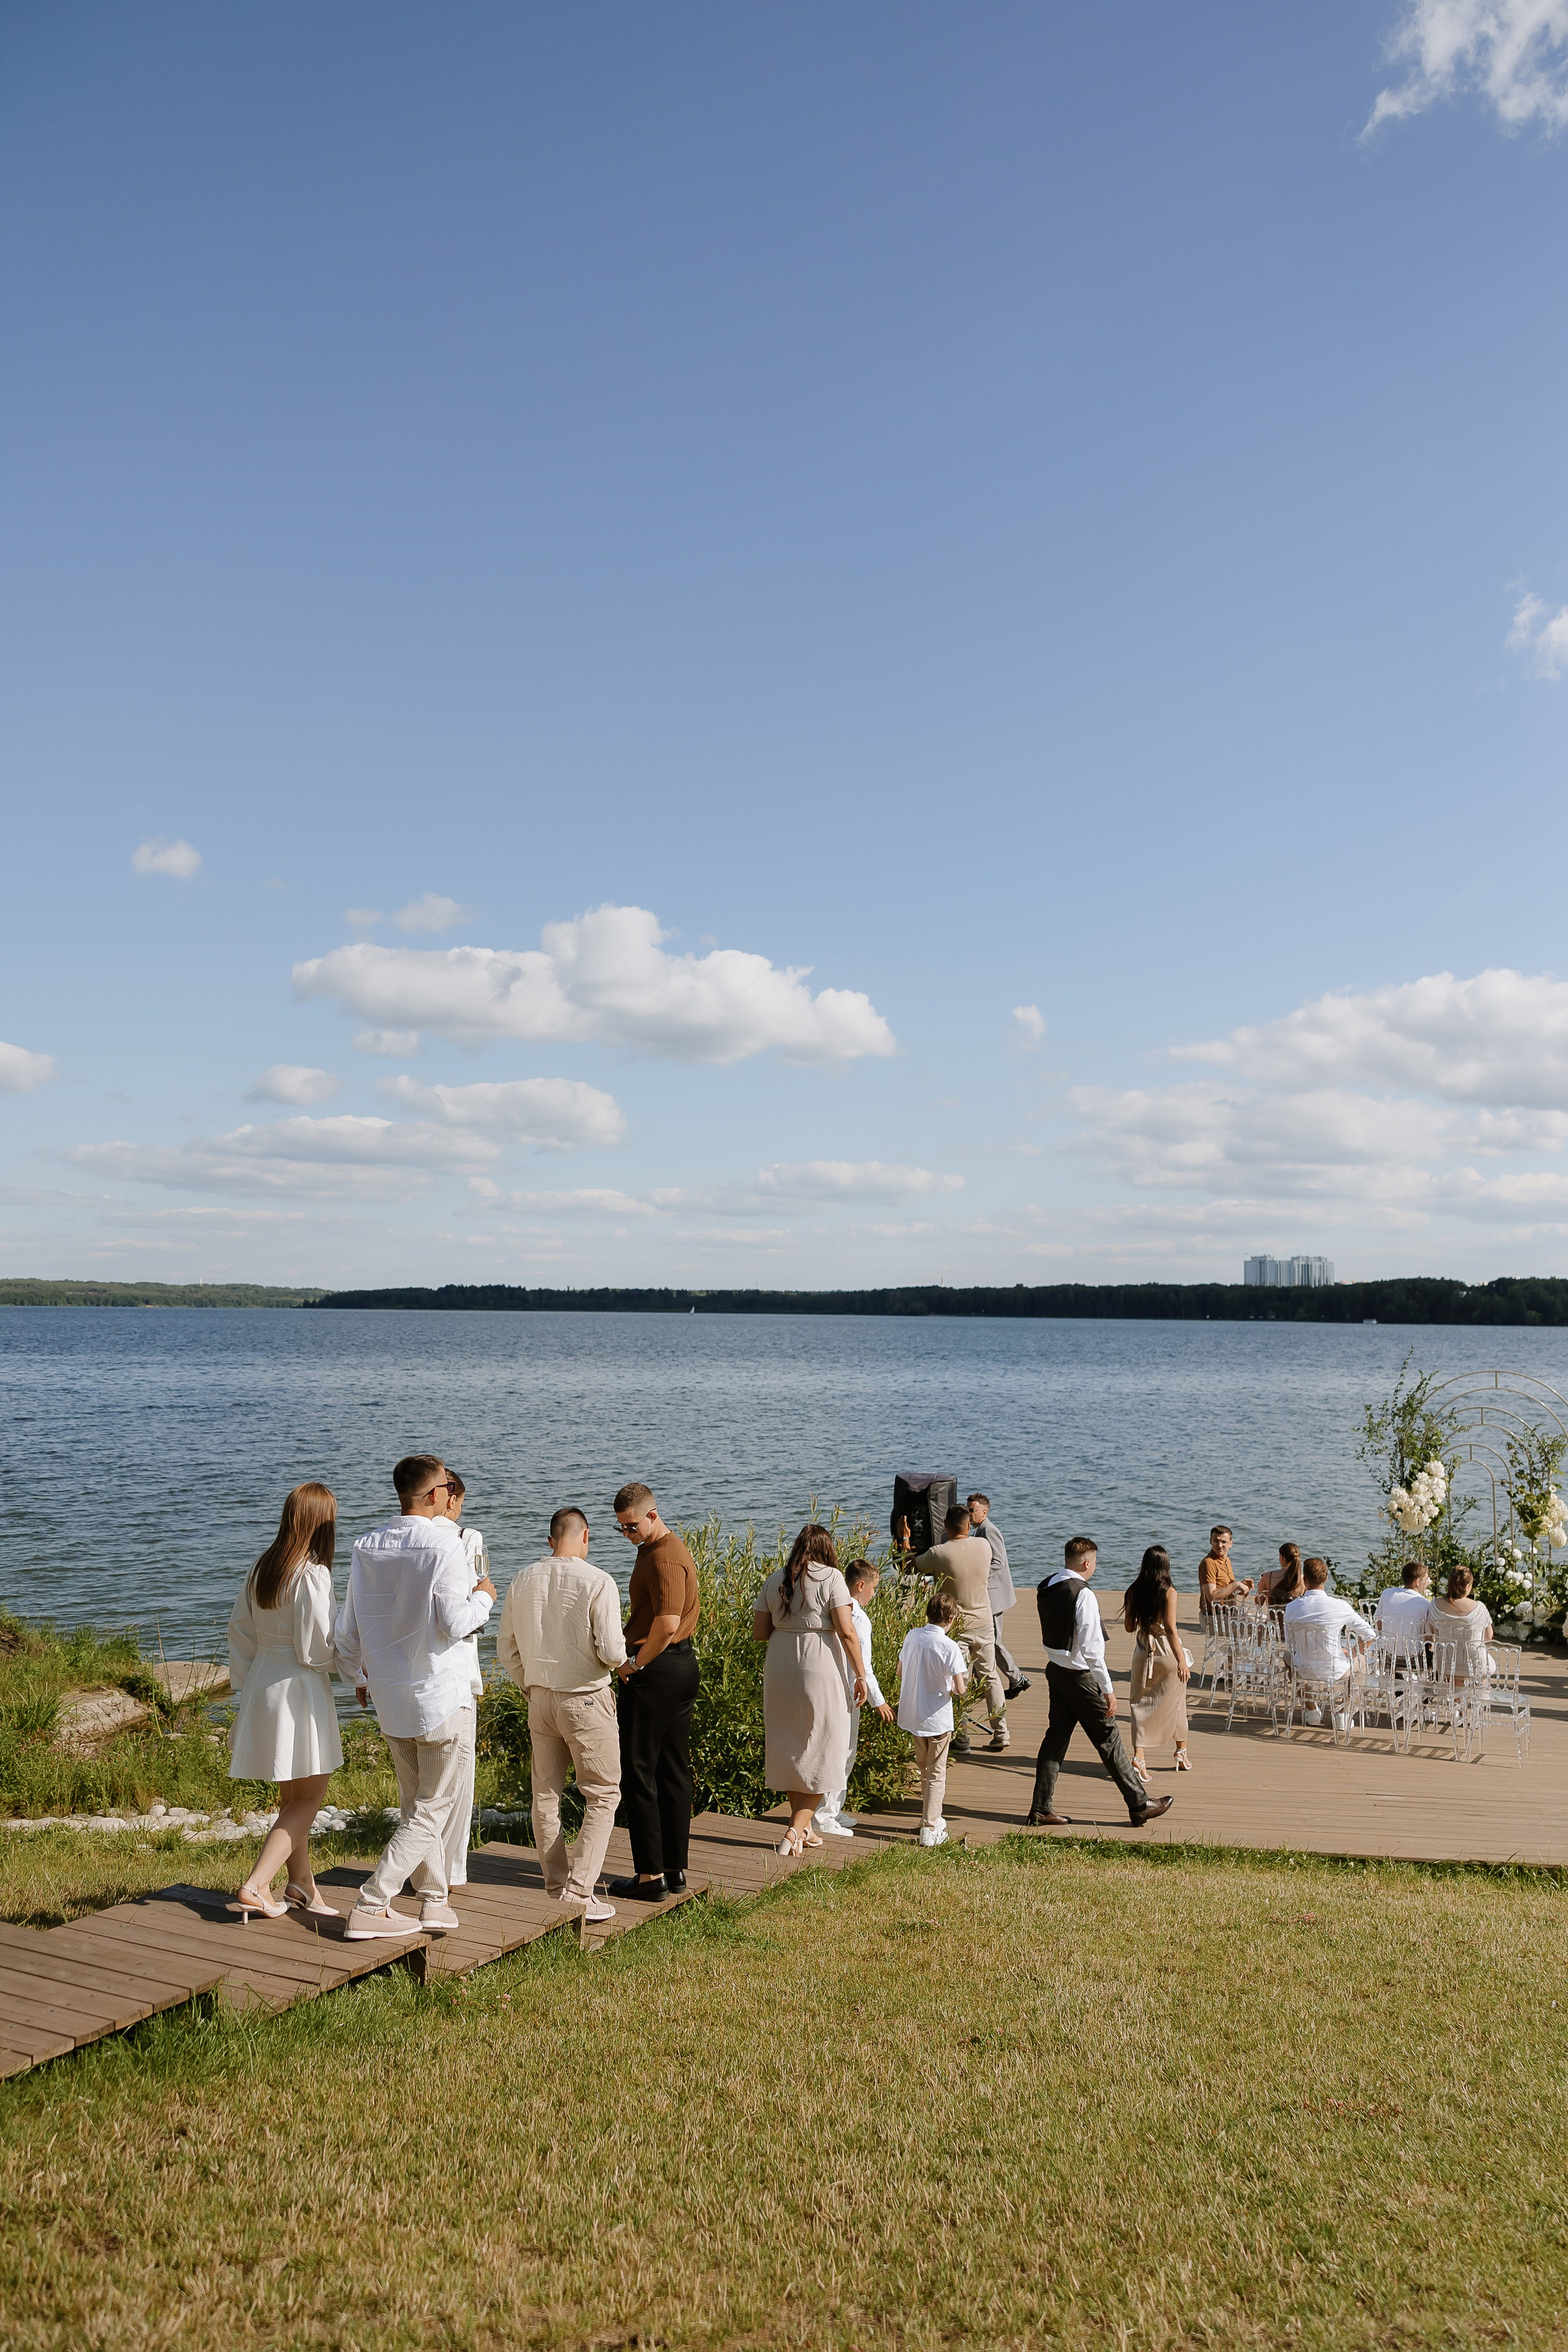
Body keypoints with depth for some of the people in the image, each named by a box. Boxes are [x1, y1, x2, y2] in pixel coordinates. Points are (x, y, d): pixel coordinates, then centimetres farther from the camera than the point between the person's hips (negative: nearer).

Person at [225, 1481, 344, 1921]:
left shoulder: (262, 1568, 5)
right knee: (308, 1799, 3)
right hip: (300, 1691, -8)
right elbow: (316, 1650, -19)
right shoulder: (312, 1575, -20)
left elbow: (240, 1629, 12)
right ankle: (255, 1887, -5)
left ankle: (300, 1882, 30)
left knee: (292, 1795, 20)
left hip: (261, 1683, 8)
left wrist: (243, 1686, 20)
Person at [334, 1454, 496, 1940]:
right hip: (441, 1695, -6)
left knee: (415, 1801, 19)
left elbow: (346, 1631, 7)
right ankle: (371, 1907, 0)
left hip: (390, 1698, 6)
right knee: (434, 1807, 4)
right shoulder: (443, 1544, -17)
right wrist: (482, 1598, 0)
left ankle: (434, 1900, 22)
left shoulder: (368, 1546, 2)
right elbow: (454, 1624, -19)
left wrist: (359, 1678, 24)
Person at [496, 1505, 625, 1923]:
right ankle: (579, 1889, -2)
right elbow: (611, 1652, -19)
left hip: (540, 1698, 6)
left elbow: (506, 1649, 10)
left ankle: (556, 1887, 24)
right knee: (603, 1795, 5)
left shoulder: (522, 1582, 2)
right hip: (586, 1700, -5)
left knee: (545, 1795, 15)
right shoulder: (597, 1582, -15)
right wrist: (621, 1658, 3)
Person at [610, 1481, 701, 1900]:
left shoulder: (664, 1559, -18)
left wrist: (635, 1663, -16)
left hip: (656, 1669, -10)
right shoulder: (663, 1548, 15)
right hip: (683, 1665, 10)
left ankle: (651, 1875, 0)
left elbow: (667, 1625, -27)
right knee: (673, 1770, 12)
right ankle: (675, 1868, 18)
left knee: (638, 1771, -3)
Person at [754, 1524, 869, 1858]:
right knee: (820, 1753, 7)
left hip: (779, 1669, 5)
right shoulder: (831, 1577, -8)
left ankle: (803, 1826, 25)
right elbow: (847, 1632, -13)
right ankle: (797, 1829, -1)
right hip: (819, 1668, -5)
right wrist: (860, 1675, -5)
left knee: (790, 1747, 16)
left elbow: (760, 1631, 6)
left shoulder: (776, 1579, 6)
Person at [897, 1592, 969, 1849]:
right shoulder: (949, 1646, -18)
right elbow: (960, 1689, -21)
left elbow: (900, 1672, 9)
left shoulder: (912, 1636, -2)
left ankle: (930, 1818, 34)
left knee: (925, 1769, 22)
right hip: (937, 1719, -5)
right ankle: (930, 1829, 5)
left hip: (911, 1715, 6)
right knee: (936, 1774, 6)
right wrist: (953, 1689, 0)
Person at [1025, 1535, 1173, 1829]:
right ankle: (1139, 1804, 17)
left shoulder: (1046, 1588, 3)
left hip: (1055, 1670, 8)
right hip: (1080, 1676, -7)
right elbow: (1091, 1649, -22)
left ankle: (1041, 1807, 14)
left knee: (1056, 1735, 13)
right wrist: (1108, 1690, -17)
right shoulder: (1083, 1594, -22)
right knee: (1108, 1739, 4)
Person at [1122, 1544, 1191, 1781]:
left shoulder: (1133, 1591, -1)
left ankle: (1139, 1757, -9)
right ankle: (1182, 1752, 33)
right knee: (1175, 1703, 16)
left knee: (1142, 1704, 6)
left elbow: (1129, 1627, 6)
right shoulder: (1169, 1592, -12)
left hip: (1143, 1653, 2)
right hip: (1167, 1652, -2)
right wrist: (1182, 1660, -12)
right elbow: (1171, 1628, -15)